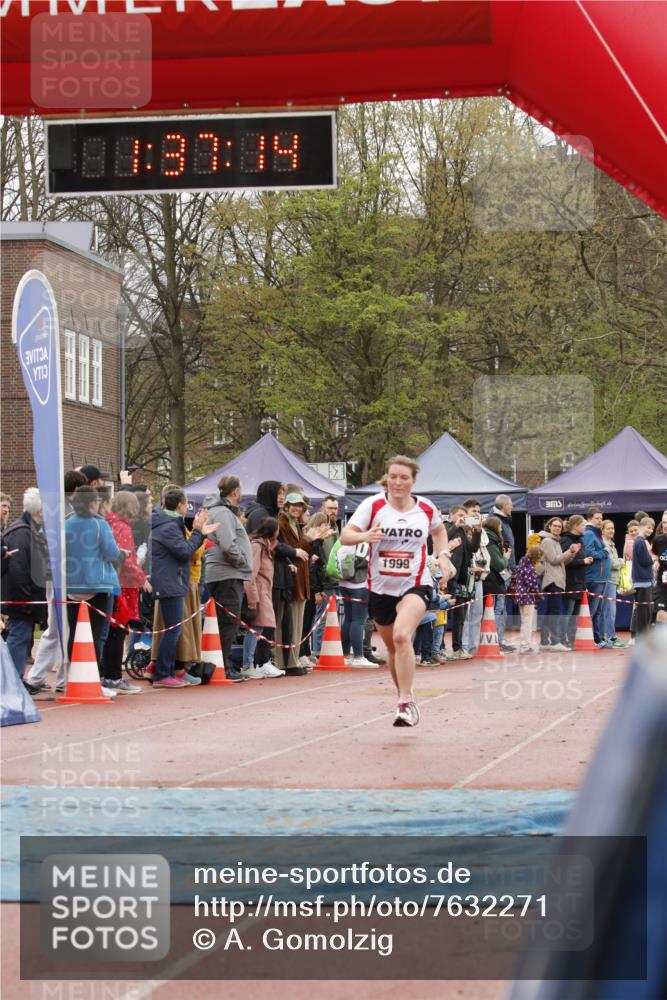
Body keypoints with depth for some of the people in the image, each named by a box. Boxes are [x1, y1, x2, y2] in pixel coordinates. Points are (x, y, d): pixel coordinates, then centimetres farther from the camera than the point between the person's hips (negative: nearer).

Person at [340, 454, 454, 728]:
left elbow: (439, 531, 22)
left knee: (402, 636, -26)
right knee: (391, 647, 15)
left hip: (416, 585, -2)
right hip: (380, 587, 2)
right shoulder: (373, 505, -6)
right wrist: (364, 536, -35)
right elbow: (345, 535, -14)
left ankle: (407, 703, -23)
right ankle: (403, 695, 39)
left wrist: (443, 555, 6)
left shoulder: (426, 508, 0)